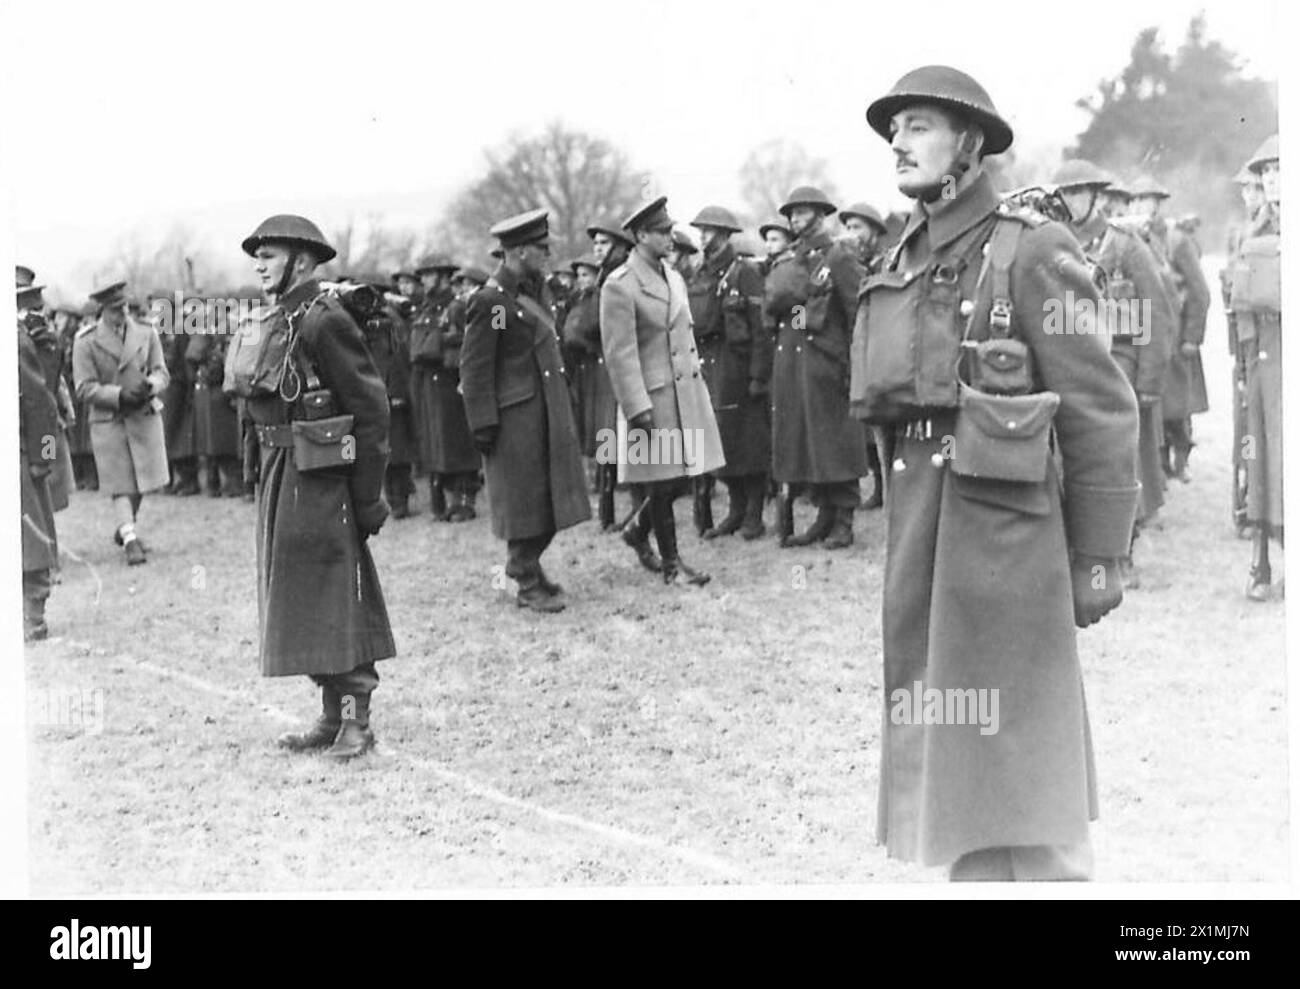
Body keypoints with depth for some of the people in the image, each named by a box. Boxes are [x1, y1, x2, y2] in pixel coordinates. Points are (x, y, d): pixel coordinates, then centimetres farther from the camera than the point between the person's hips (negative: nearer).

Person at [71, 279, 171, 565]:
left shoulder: (146, 332, 4)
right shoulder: (86, 340, -6)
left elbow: (161, 373, 4)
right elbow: (85, 388, -9)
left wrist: (150, 385, -19)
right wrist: (120, 395, -22)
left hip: (145, 415, 3)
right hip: (108, 421, -3)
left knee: (142, 479, 10)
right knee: (120, 484, -4)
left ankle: (125, 527, 33)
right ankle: (130, 539, -5)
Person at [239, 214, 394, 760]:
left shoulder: (324, 320, -13)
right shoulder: (275, 323, 13)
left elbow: (371, 406, -15)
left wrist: (369, 496, -16)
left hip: (323, 479, -9)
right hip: (280, 476, 9)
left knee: (339, 595, -3)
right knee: (298, 597, 12)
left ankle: (357, 720, 4)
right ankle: (332, 715, 21)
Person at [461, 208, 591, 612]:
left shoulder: (532, 289, 12)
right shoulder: (490, 301, -15)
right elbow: (474, 367, -15)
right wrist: (483, 424, -17)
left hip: (549, 409, 8)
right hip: (516, 415, -8)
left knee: (549, 494, 13)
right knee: (524, 498, 1)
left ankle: (525, 561, 32)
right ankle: (528, 585, 11)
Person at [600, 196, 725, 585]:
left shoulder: (674, 277, 12)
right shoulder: (619, 286, -13)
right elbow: (619, 353, -16)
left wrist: (697, 378, 18)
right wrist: (638, 408, -19)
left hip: (687, 389, 7)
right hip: (652, 395, -7)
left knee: (679, 477, 11)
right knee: (663, 483, 1)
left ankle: (637, 531, 34)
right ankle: (671, 564, 11)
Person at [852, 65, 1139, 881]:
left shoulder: (1030, 250, -7)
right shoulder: (903, 264, 13)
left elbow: (1104, 413, -9)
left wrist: (1098, 560, -10)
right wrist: (897, 533, 10)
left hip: (1000, 529, -7)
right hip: (915, 534, 7)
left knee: (1017, 755, 0)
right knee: (946, 747, 13)